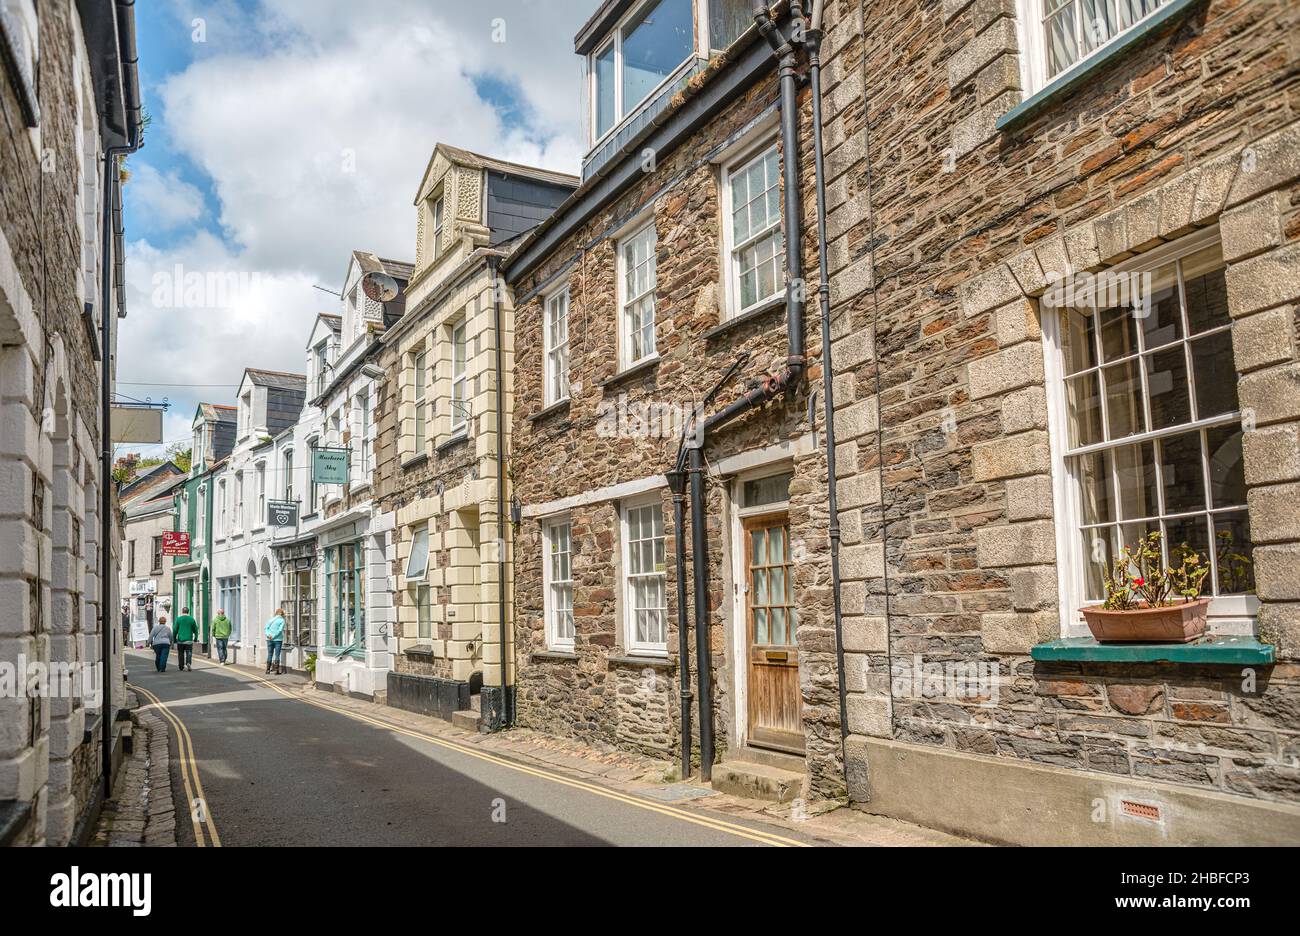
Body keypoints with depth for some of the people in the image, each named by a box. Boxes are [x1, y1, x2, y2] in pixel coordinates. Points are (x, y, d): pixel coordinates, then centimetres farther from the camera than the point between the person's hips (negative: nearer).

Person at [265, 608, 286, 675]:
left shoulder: (271, 619, 12)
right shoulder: (282, 620, -3)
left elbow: (266, 628, 1)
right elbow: (280, 630, -14)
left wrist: (268, 635, -11)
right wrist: (273, 636, -12)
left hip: (269, 639, 4)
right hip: (278, 640, -4)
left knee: (269, 654, 12)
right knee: (277, 655, -1)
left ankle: (268, 670, 12)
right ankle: (277, 671, -2)